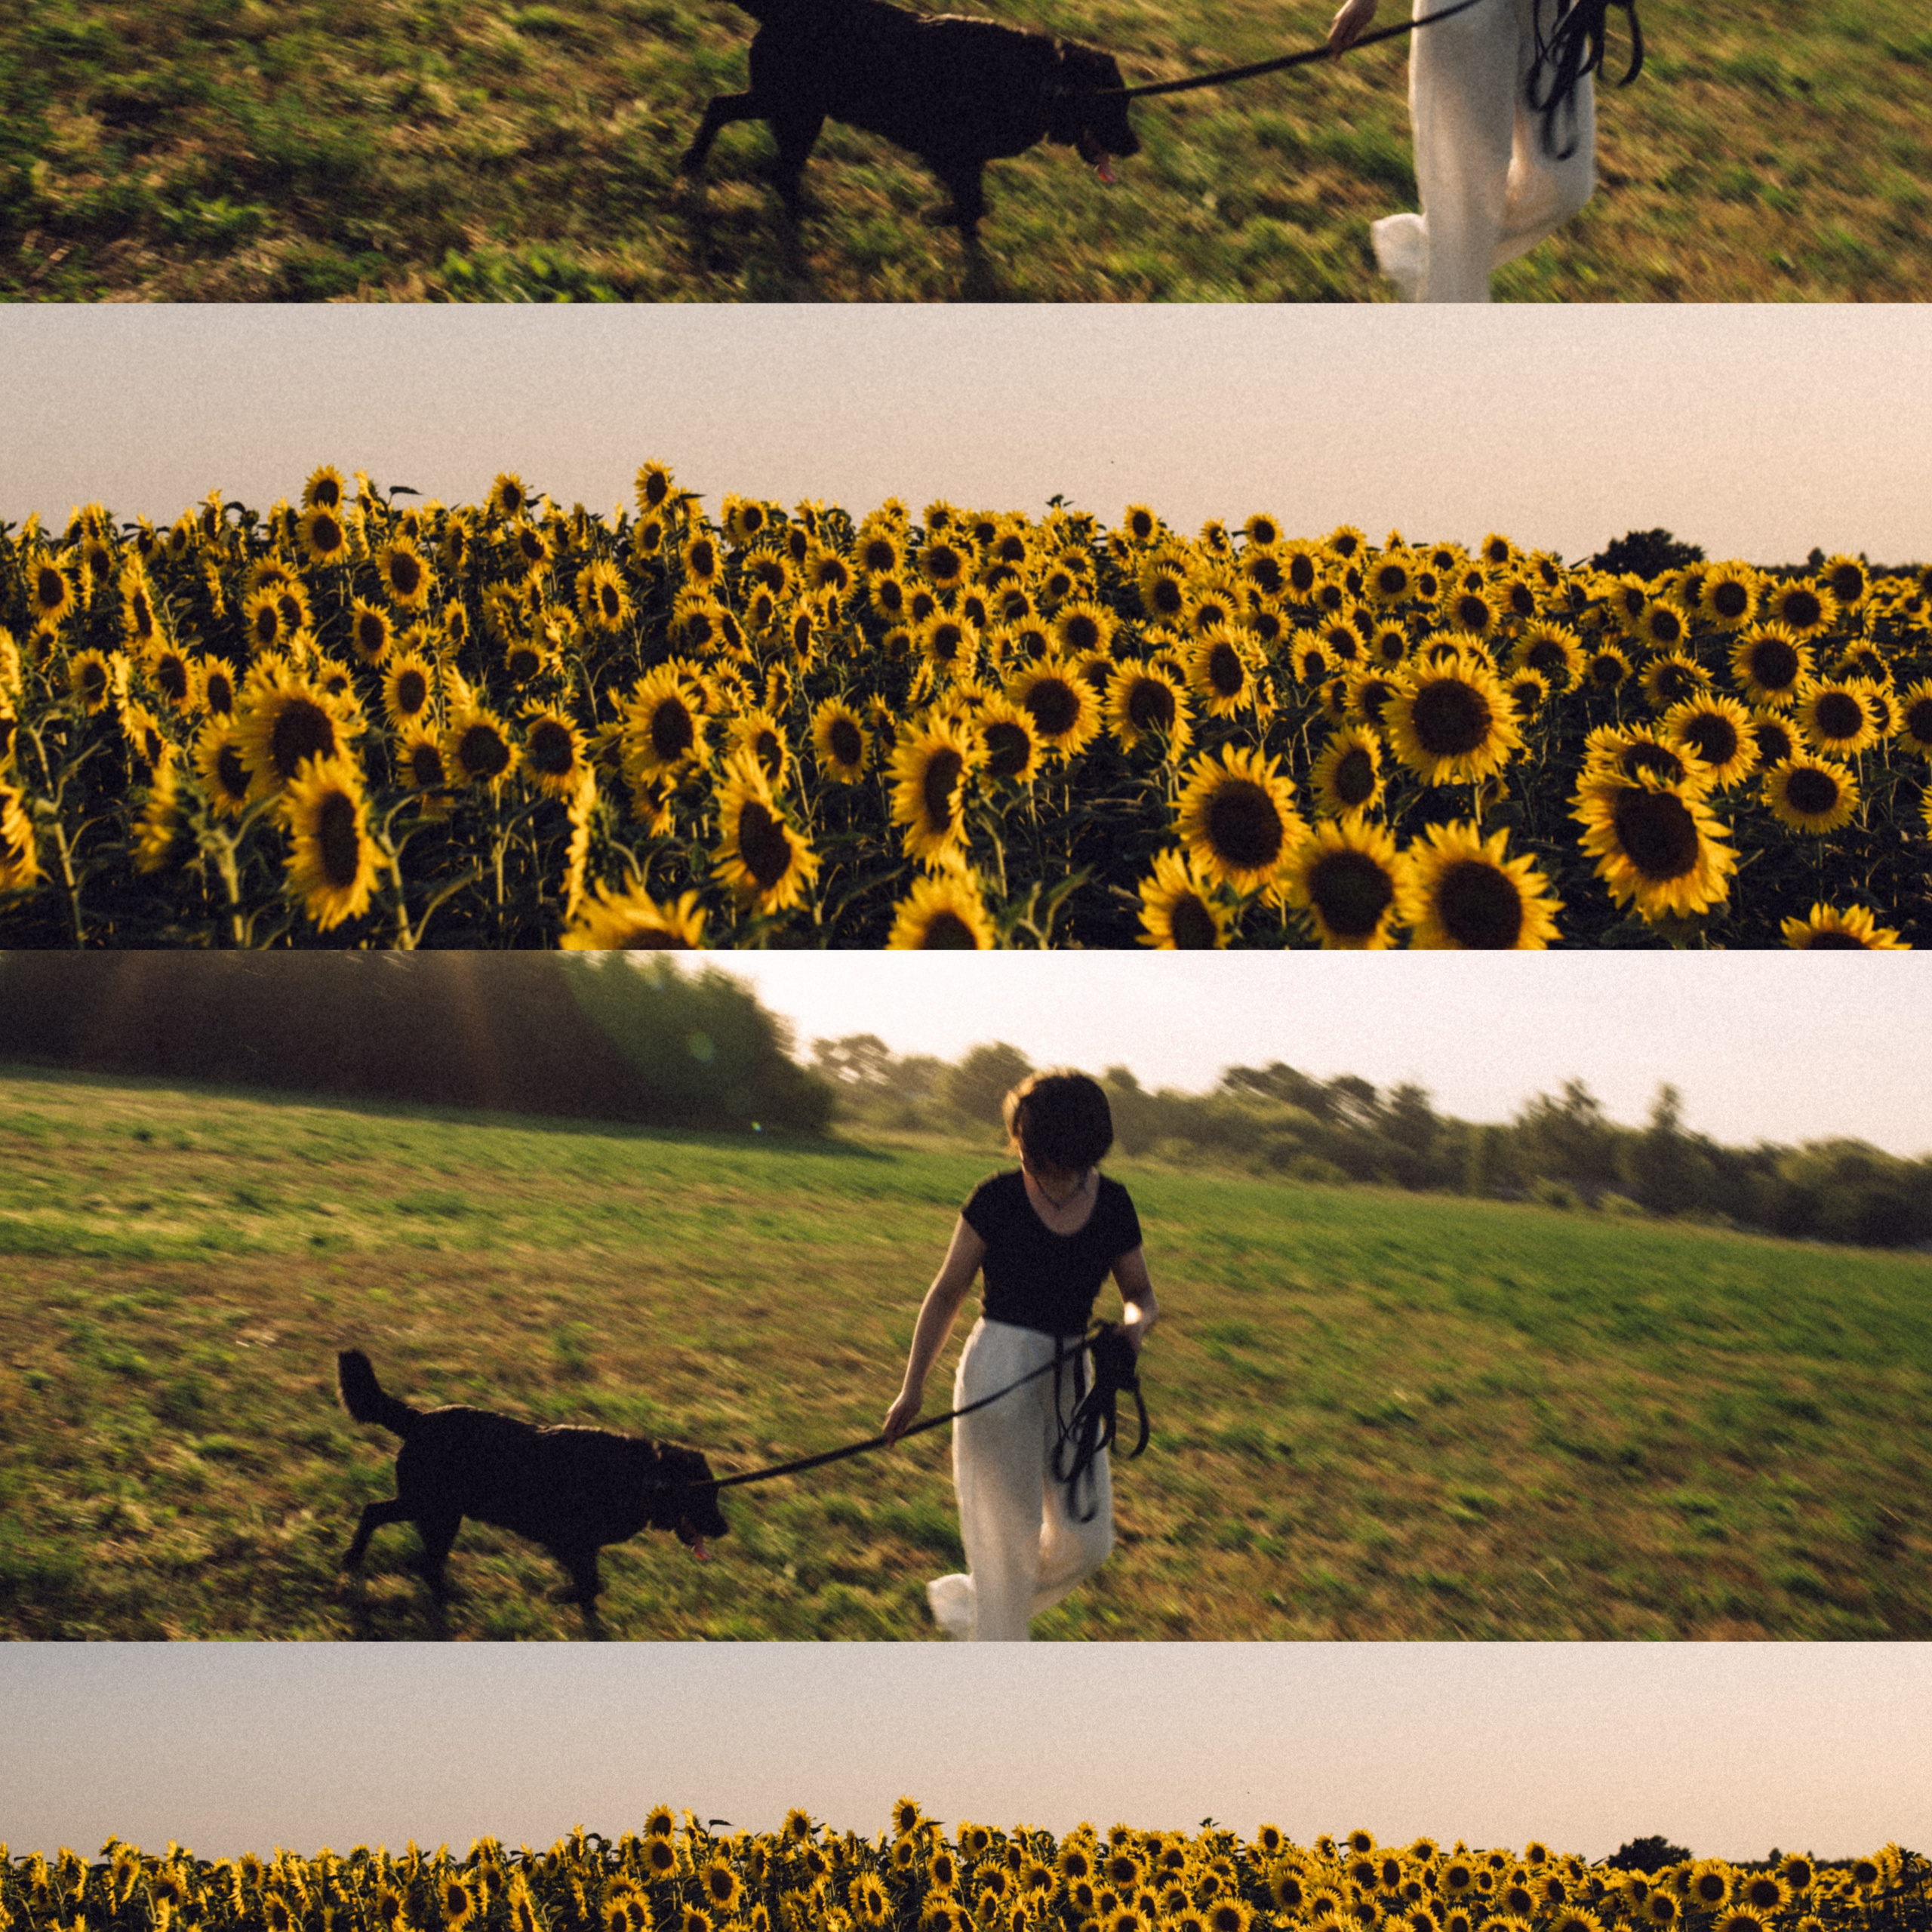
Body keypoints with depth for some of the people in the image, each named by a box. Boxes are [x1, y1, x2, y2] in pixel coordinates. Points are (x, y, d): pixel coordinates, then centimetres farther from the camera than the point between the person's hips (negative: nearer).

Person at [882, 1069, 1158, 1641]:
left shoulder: (1111, 1204, 1)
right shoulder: (997, 1198, -8)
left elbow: (1142, 1296, 11)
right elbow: (947, 1293, -1)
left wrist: (1135, 1321, -13)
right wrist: (913, 1386, -3)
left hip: (1070, 1380, 4)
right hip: (999, 1369, -4)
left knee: (1086, 1540, 6)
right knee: (1007, 1534, 0)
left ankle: (965, 1600, 30)